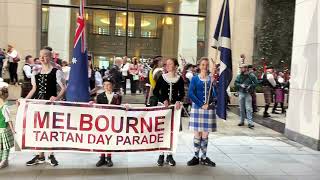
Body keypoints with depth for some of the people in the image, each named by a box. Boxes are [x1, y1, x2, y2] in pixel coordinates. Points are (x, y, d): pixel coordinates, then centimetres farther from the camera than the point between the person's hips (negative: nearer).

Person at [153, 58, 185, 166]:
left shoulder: (179, 79, 2)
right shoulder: (162, 77, 2)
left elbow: (182, 93, 4)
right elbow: (155, 91, 1)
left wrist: (178, 101, -15)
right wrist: (163, 100, -11)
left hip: (174, 107, 1)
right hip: (163, 106, -1)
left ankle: (169, 155, 16)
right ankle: (161, 155, 9)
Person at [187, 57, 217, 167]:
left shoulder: (212, 79, 7)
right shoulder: (195, 79, 2)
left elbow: (215, 95, 0)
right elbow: (191, 94, -7)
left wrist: (214, 84, -15)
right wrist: (201, 105, -14)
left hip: (209, 109, 1)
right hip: (197, 108, -1)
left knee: (205, 134, 6)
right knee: (197, 134, 3)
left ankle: (204, 158, 16)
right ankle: (196, 157, 14)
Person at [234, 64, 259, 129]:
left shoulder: (251, 76, -2)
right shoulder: (239, 76, 6)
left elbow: (256, 83, 0)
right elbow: (235, 83, 4)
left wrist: (250, 86, -14)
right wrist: (241, 85, -13)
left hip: (248, 93, -3)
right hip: (241, 93, 3)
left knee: (249, 108, -8)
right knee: (241, 108, 11)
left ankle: (250, 122, -6)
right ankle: (242, 121, 23)